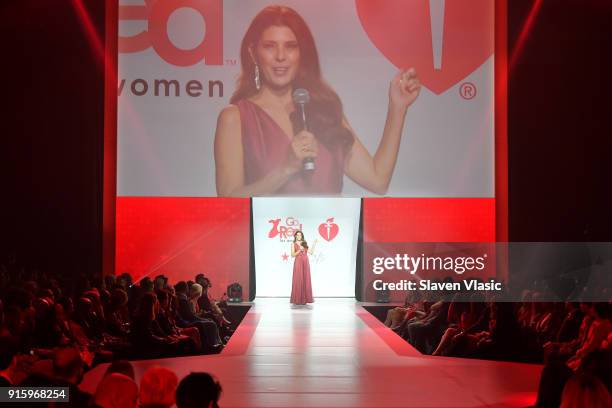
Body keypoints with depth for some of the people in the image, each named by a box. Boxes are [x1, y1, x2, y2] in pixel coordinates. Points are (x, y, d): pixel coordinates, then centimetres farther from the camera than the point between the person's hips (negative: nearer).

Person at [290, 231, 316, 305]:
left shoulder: (304, 243, 16)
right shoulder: (293, 244, 5)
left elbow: (311, 252, 9)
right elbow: (293, 255, -4)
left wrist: (314, 244, 6)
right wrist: (299, 250, -15)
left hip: (305, 263, 4)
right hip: (298, 263, -4)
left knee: (306, 280, 2)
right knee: (298, 280, -6)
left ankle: (305, 298, 5)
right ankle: (297, 299, -3)